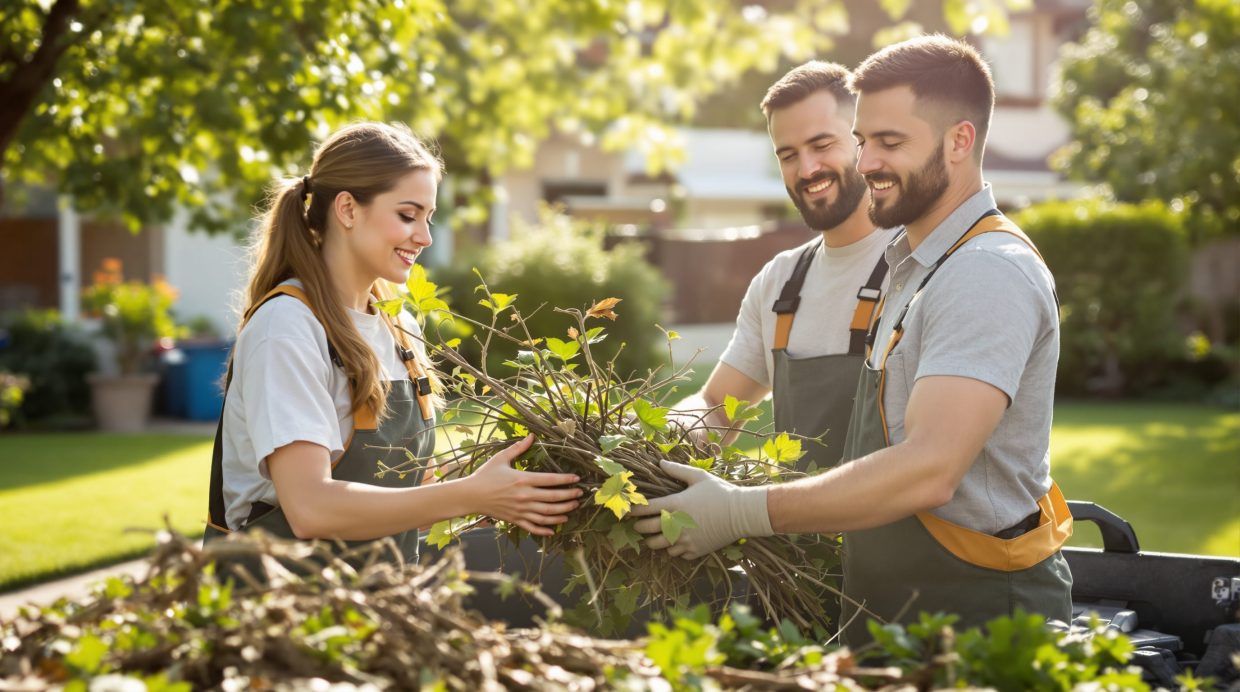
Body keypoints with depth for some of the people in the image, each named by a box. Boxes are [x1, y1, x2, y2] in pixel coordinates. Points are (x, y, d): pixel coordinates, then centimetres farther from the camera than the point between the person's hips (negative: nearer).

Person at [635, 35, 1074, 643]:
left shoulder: (992, 274, -18)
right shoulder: (915, 265, 15)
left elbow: (929, 469, -29)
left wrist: (742, 513, -26)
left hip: (980, 616, -9)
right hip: (897, 615, 9)